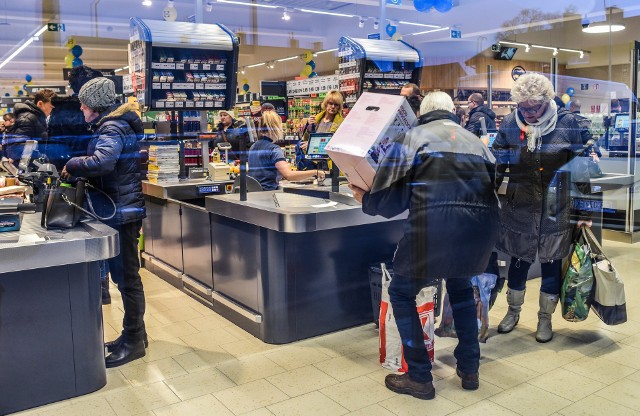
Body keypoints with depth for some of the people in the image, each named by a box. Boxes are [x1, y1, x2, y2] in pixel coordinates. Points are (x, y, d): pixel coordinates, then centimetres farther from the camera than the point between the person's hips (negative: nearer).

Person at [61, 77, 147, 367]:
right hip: (121, 209, 10)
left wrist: (72, 166, -18)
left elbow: (103, 161, -33)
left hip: (121, 212, -10)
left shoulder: (111, 128, -15)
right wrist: (80, 170, 5)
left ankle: (133, 342, 11)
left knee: (126, 277, -1)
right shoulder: (116, 124, 16)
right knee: (124, 275, 16)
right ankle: (134, 333, 28)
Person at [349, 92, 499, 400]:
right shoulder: (476, 141, 25)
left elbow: (389, 198, 5)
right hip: (483, 227, 6)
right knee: (461, 285, 33)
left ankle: (420, 378, 17)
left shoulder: (413, 137, 11)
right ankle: (469, 369, 34)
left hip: (435, 226, -5)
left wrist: (366, 201, 25)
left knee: (401, 293, 16)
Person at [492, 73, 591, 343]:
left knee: (552, 264, 10)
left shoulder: (566, 123, -7)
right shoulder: (510, 124, -4)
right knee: (518, 262, 12)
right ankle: (513, 312, 33)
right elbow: (495, 167, 1)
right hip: (519, 207, 1)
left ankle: (545, 318, 29)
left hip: (556, 209, 0)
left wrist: (583, 211, -2)